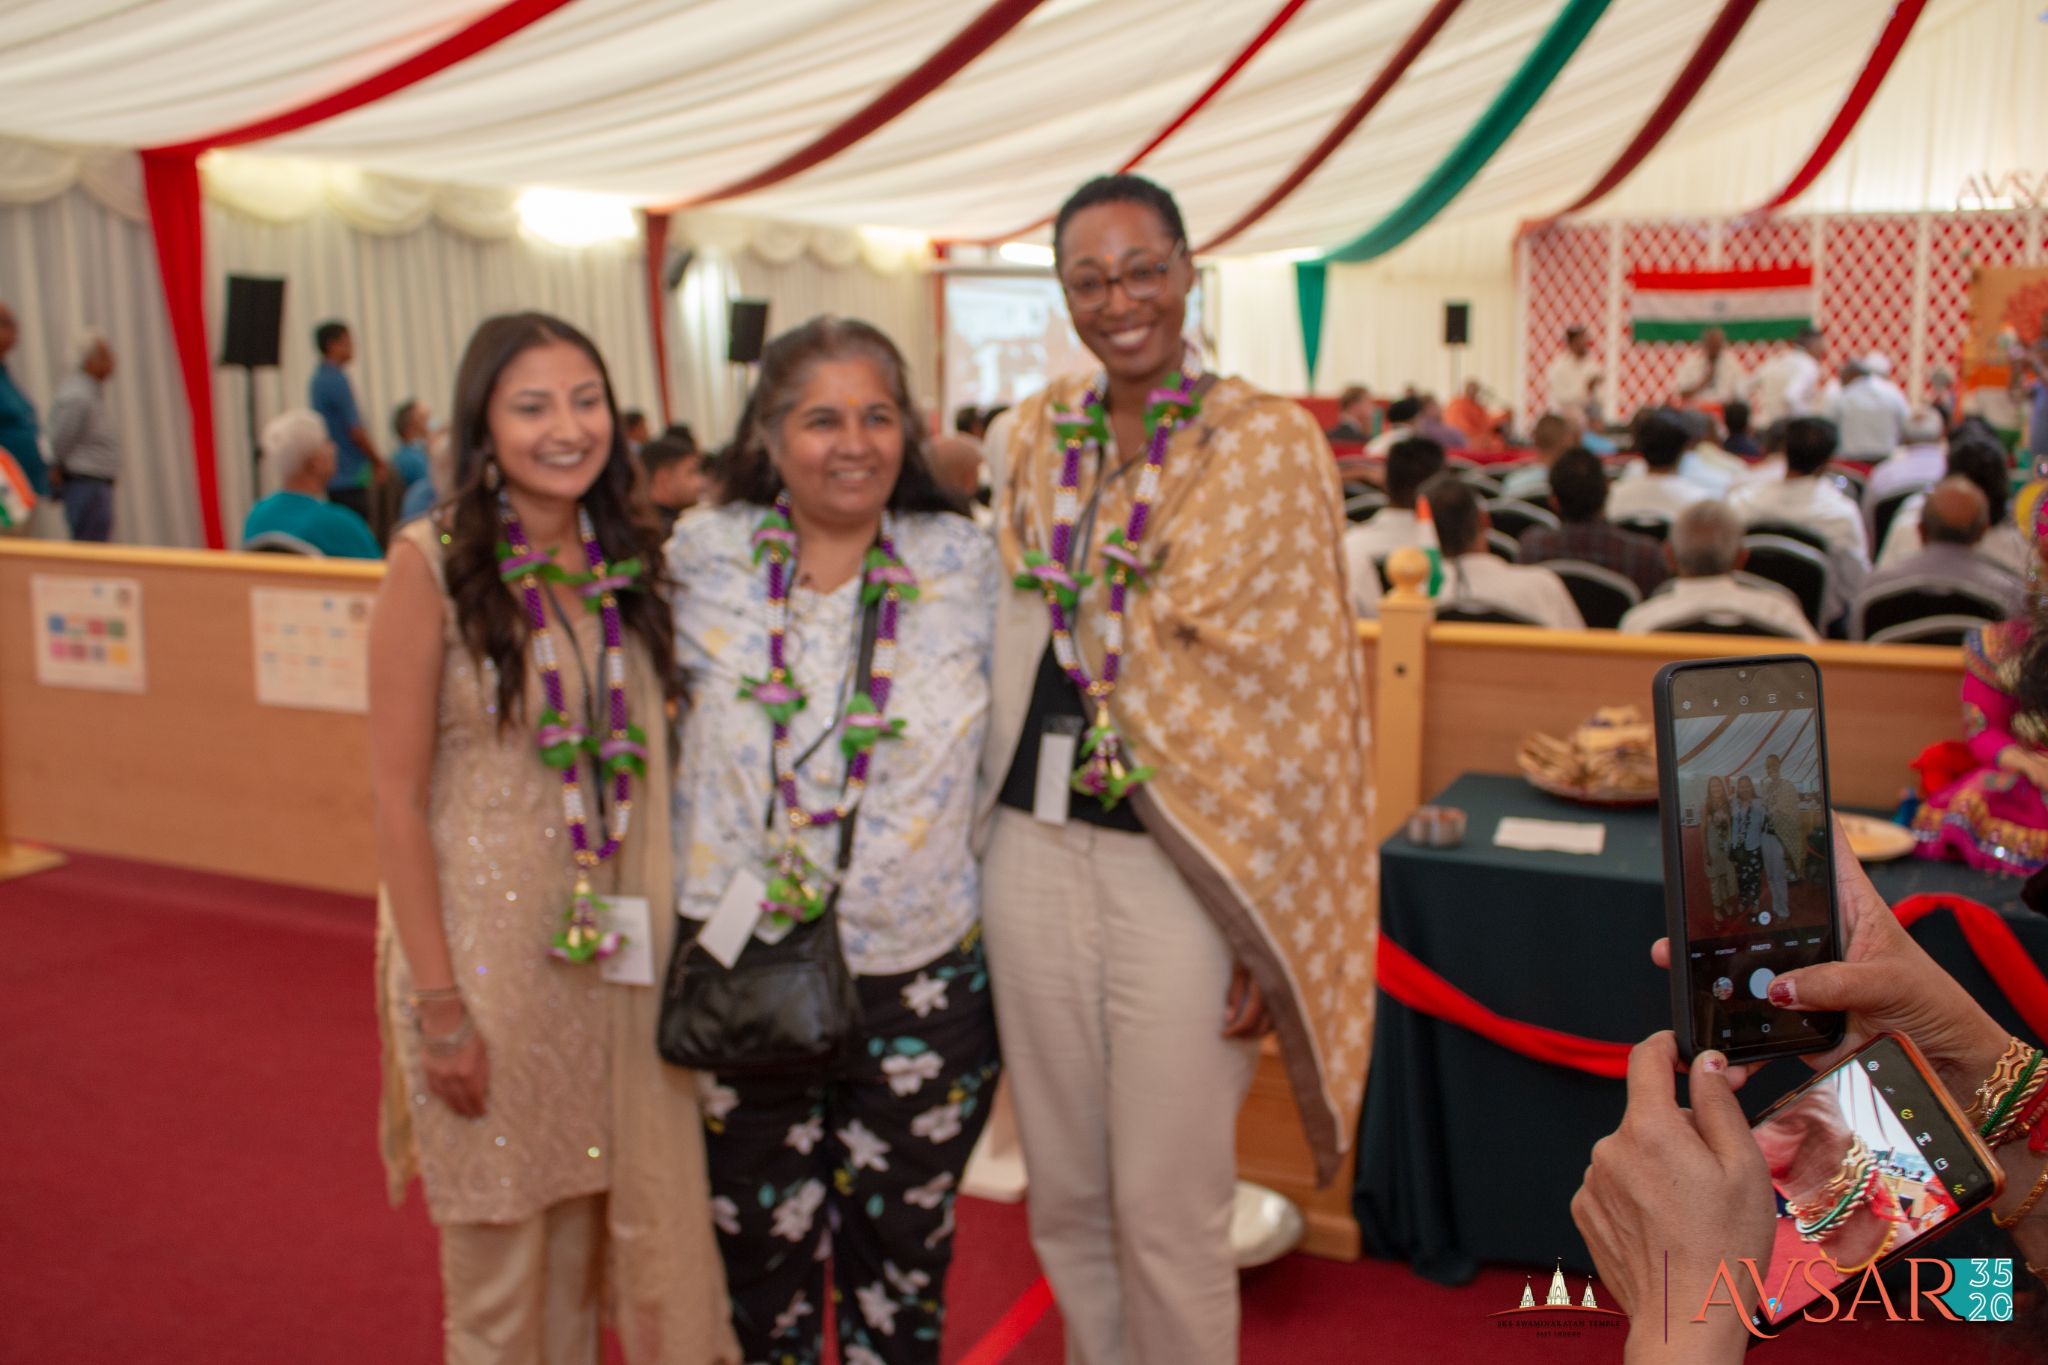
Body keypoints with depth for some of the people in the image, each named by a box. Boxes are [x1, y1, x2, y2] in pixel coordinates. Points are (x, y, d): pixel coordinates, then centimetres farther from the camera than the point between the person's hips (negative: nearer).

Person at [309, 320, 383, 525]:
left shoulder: (318, 379, 14)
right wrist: (377, 461, -3)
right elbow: (355, 431, -17)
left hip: (333, 475, 9)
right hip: (350, 476, -9)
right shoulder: (336, 380, -14)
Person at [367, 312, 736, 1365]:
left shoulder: (630, 562, 5)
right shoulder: (434, 564, -10)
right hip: (491, 942, -4)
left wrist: (672, 931, 1)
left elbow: (655, 760, 9)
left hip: (625, 943, 4)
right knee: (505, 1250, 11)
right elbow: (397, 795, -11)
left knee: (639, 1221, 14)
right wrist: (439, 1003, -13)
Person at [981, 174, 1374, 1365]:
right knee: (1064, 1190, 15)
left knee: (1167, 1207, 4)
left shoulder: (1268, 440, -6)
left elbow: (1304, 684, -8)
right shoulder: (1039, 432, 9)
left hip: (1183, 861, -4)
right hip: (1036, 849, 5)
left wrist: (1271, 920, -11)